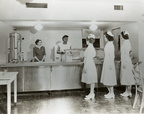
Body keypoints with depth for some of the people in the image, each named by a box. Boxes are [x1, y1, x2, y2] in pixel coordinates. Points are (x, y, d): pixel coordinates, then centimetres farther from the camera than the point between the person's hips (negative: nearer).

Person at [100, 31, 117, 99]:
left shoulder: (110, 44, -15)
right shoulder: (107, 44, 12)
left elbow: (112, 55, -18)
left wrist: (110, 65, -19)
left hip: (109, 62, -9)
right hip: (106, 62, 9)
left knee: (109, 78, -1)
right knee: (106, 78, 13)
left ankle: (112, 94, 10)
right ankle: (110, 92, 24)